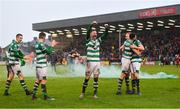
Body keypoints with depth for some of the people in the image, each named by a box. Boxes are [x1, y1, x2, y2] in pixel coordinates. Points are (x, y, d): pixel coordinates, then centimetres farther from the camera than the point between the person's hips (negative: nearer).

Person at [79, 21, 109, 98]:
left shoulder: (98, 40, 10)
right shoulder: (88, 40, -2)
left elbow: (105, 35, 6)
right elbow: (87, 32, -17)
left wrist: (106, 29, -12)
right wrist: (91, 25, -31)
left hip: (97, 62, 4)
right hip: (90, 62, -4)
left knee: (96, 77, 3)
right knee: (87, 78, 1)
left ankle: (95, 93, 9)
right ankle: (83, 92, 16)